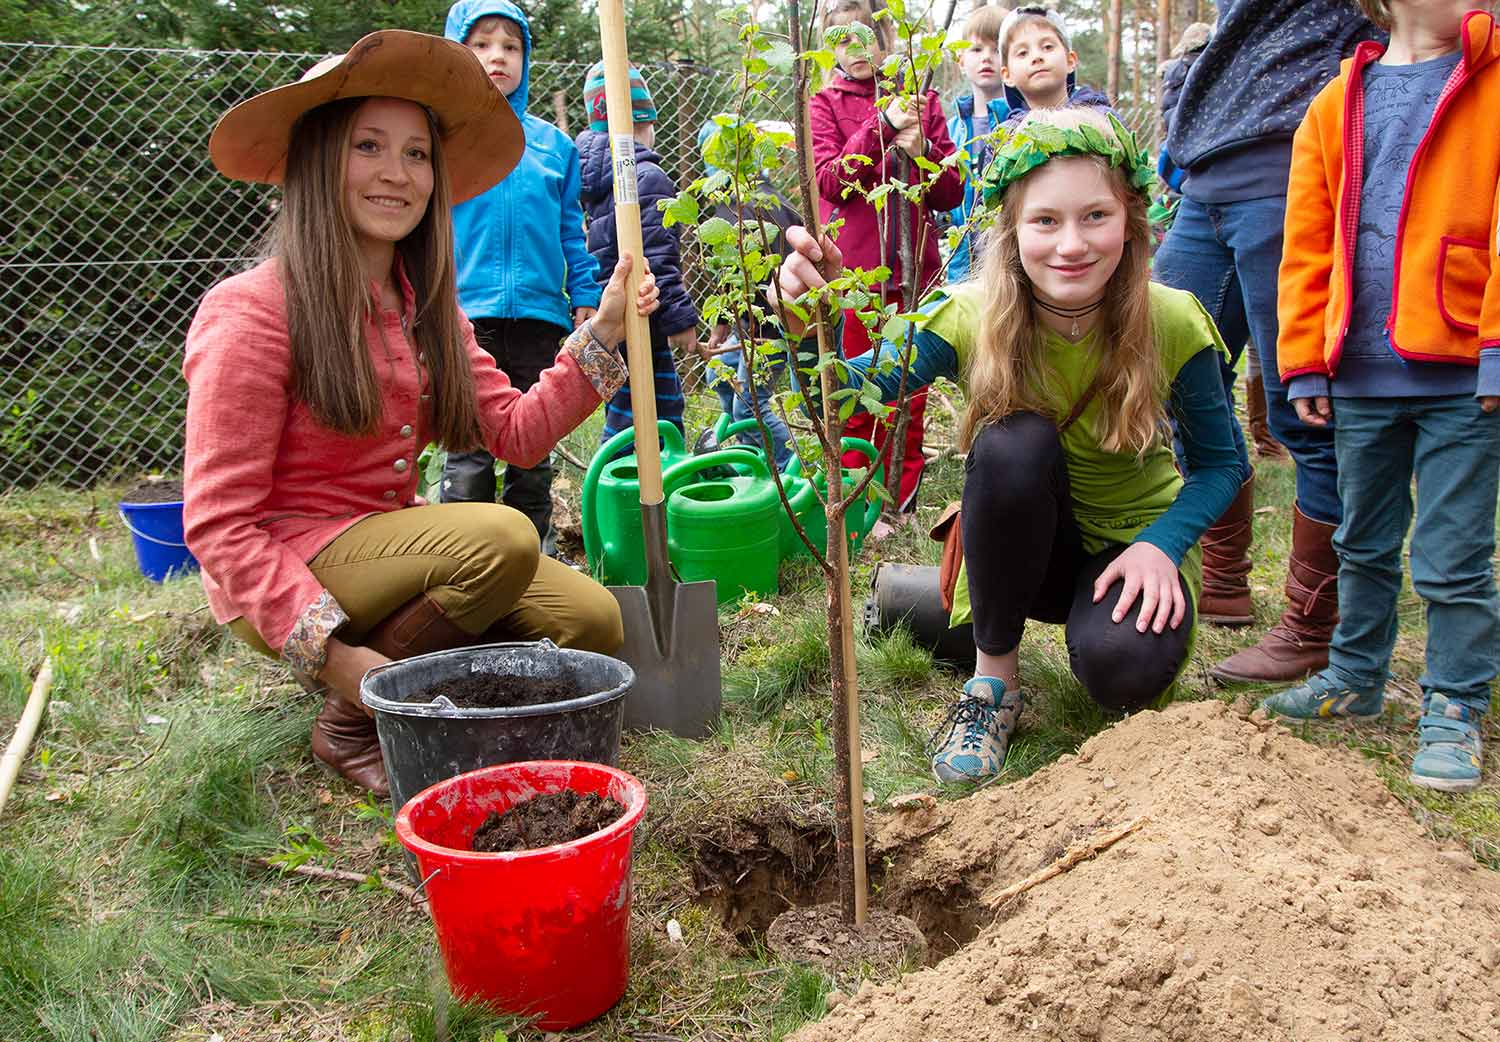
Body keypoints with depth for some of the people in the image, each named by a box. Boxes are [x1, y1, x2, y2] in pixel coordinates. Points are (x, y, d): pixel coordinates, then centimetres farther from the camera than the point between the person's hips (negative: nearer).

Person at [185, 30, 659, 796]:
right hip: (284, 580, -7)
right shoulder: (251, 313, -16)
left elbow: (519, 433, 2)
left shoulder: (423, 308, 8)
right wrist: (334, 652, -26)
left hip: (386, 547, 7)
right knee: (502, 537, -29)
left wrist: (603, 331, -6)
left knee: (592, 621, -10)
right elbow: (218, 525, -18)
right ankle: (349, 724, -9)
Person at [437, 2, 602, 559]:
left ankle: (535, 549, 22)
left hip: (539, 313, 3)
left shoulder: (552, 143, 14)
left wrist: (585, 299, 9)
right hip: (464, 313, -3)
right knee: (469, 451, -3)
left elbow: (572, 232, 16)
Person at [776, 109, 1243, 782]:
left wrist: (1160, 545, -25)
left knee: (1123, 670, -33)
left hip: (1137, 537, -1)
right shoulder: (972, 320, -20)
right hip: (1024, 546, 1)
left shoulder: (1172, 325, -19)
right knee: (1015, 441, -32)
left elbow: (1218, 463, -8)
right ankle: (995, 679, -13)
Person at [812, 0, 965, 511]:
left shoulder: (923, 102, 11)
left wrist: (920, 150, -11)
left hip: (912, 267, 2)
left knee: (909, 392, 6)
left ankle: (904, 499, 17)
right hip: (851, 270, -2)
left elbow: (952, 192, 7)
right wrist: (882, 125, -17)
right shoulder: (824, 105, 5)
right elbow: (831, 181, -10)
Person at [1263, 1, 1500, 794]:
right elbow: (1308, 248, 7)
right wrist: (1305, 364, 2)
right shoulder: (1336, 105, 9)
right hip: (1362, 376, 4)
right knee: (1364, 544, 18)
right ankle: (1355, 679, 35)